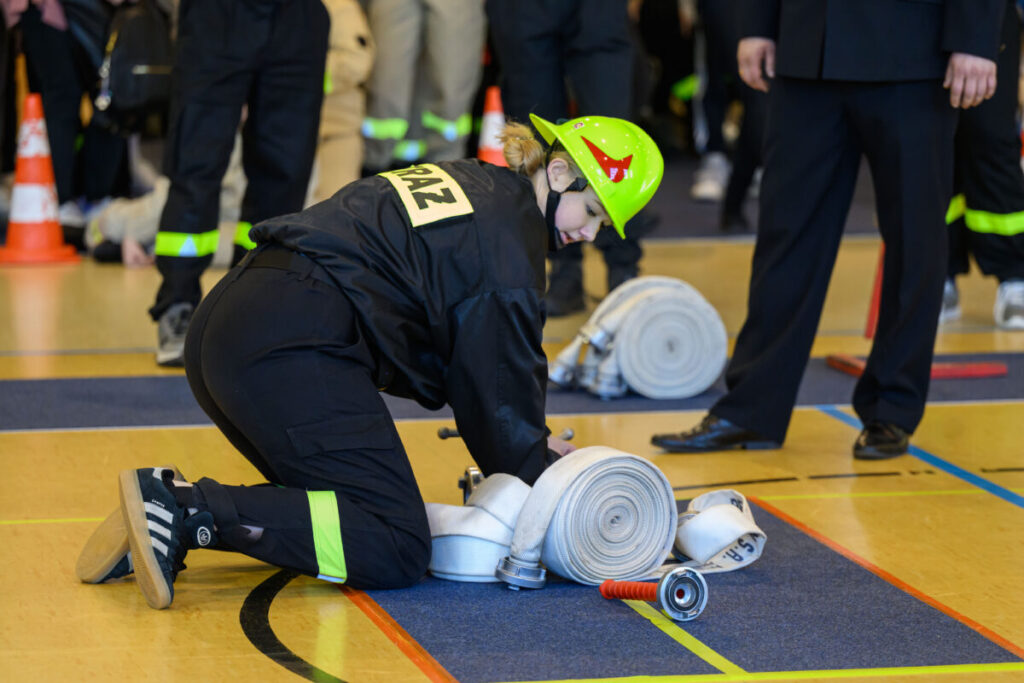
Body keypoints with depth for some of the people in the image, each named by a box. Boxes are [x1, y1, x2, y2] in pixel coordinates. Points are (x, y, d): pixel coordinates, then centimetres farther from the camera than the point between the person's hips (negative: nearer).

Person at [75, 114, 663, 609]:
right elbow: (502, 379, 1)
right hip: (294, 350, -10)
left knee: (353, 506, 20)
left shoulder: (470, 184, 27)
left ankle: (170, 502, 1)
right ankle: (190, 510, -23)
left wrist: (528, 442, 25)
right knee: (397, 550, -10)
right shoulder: (511, 232, -1)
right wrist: (541, 477, 16)